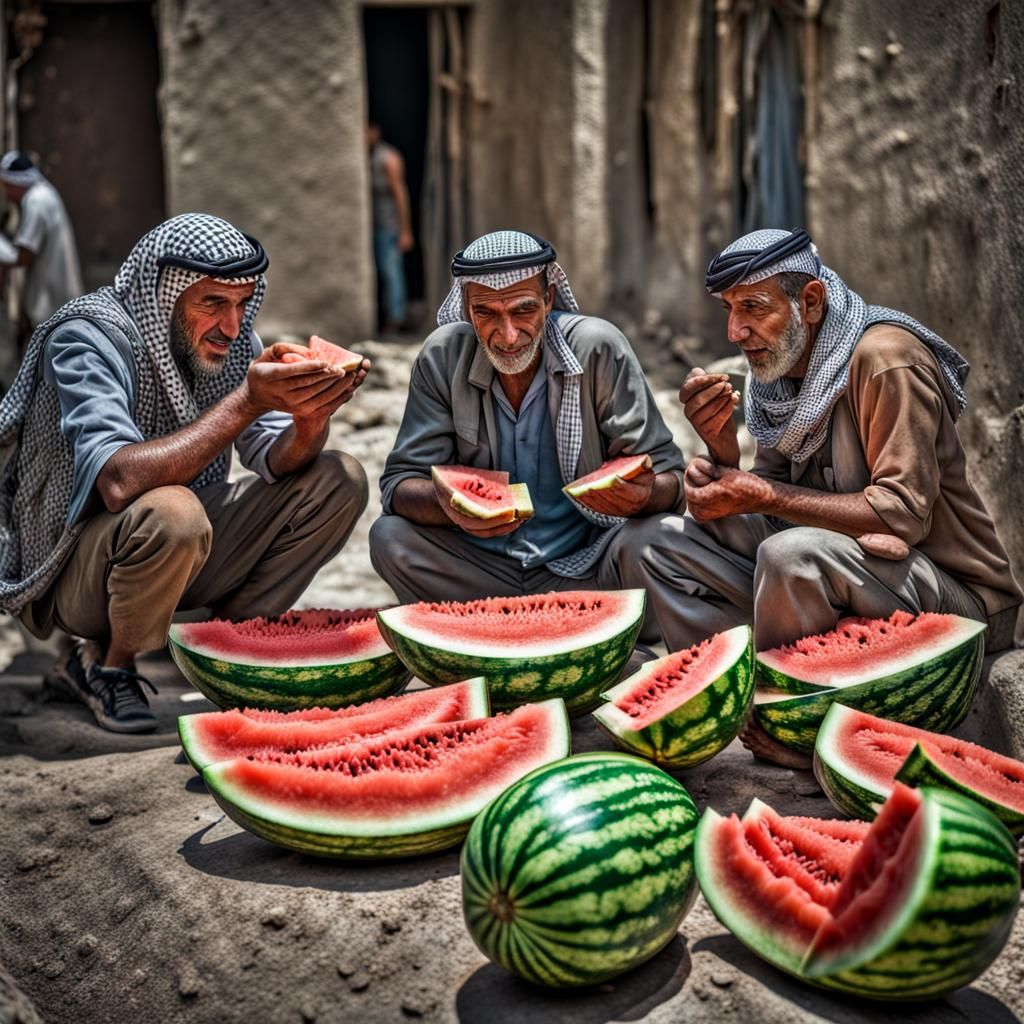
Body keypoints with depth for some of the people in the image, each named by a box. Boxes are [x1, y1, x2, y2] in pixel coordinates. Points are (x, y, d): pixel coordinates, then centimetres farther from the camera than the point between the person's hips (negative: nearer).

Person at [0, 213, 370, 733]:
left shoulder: (230, 338, -3)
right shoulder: (87, 338, -23)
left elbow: (277, 464, -7)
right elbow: (119, 483, -37)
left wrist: (310, 417, -30)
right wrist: (247, 400, -37)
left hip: (183, 553, 6)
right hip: (73, 570, -6)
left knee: (339, 480, -8)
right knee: (169, 511, -39)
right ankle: (108, 665, -8)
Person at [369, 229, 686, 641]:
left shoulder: (599, 349, -13)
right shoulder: (443, 357, -7)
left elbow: (668, 473, -11)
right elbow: (399, 484, -8)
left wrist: (644, 495, -37)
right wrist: (448, 504, -33)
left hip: (583, 569, -3)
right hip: (487, 567, 3)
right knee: (390, 537, -22)